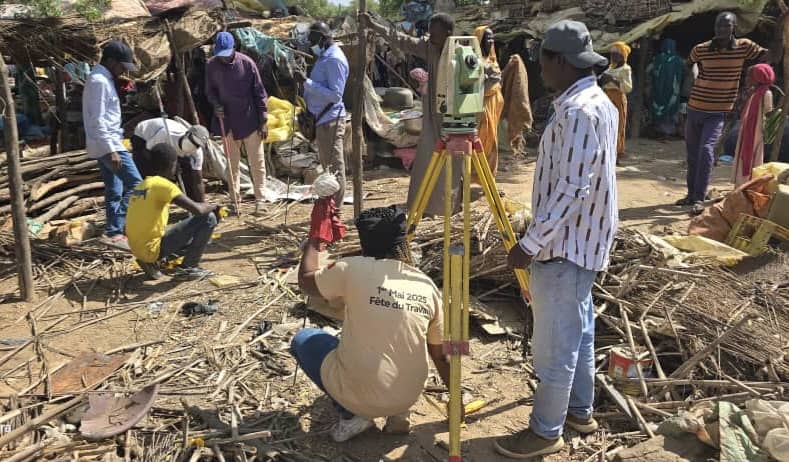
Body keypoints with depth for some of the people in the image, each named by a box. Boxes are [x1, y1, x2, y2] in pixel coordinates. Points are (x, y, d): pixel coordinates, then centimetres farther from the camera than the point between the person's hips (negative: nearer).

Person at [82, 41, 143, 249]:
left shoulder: (102, 79, 17)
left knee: (114, 192, 11)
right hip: (107, 145, -10)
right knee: (135, 184, -12)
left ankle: (113, 232, 16)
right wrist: (111, 150, -24)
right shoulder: (99, 81, -15)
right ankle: (116, 232, -10)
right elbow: (97, 120, -21)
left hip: (106, 145, 10)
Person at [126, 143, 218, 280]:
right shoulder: (163, 185, -14)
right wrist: (212, 206, 1)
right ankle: (187, 268, 0)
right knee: (208, 218, -6)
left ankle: (151, 262, 14)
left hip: (138, 249, 9)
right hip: (152, 248, -9)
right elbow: (198, 210, -21)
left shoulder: (141, 185, 12)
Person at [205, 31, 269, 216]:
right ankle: (234, 200, 19)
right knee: (232, 163, 11)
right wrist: (216, 105, -11)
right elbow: (210, 90, 10)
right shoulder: (211, 65, -2)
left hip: (250, 120, -2)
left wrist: (263, 121, -5)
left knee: (257, 162, 1)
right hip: (227, 121, 3)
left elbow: (259, 92, -4)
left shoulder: (247, 63, -9)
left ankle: (260, 200, 9)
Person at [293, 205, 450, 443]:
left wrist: (313, 241, 22)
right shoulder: (428, 287, -1)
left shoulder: (353, 269, -12)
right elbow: (441, 355, 7)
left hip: (358, 395, -4)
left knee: (303, 340, 19)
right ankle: (396, 412, 15)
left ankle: (352, 415, 6)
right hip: (408, 398, 4)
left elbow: (305, 281, 7)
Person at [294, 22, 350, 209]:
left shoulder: (334, 59, -15)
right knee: (329, 169, 15)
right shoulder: (324, 56, 15)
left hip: (330, 121, -10)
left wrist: (306, 82, -22)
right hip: (322, 119, 10)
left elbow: (335, 94, -22)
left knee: (334, 169, -5)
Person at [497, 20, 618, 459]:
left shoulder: (578, 111, -22)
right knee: (577, 331, 20)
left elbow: (571, 189, -26)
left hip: (565, 243, -10)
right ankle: (580, 411, 34)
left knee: (555, 342, 1)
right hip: (584, 239, 11)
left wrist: (530, 243, -23)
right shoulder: (600, 103, 11)